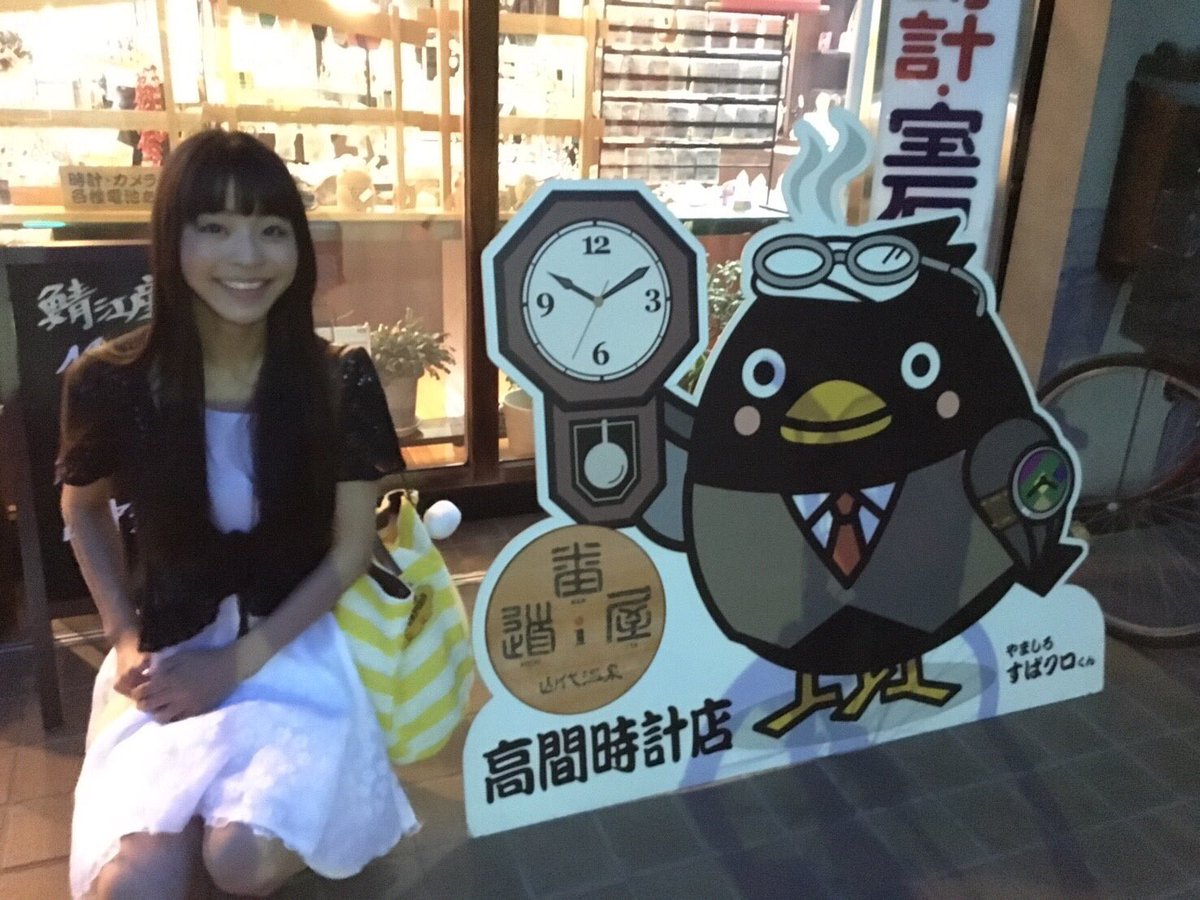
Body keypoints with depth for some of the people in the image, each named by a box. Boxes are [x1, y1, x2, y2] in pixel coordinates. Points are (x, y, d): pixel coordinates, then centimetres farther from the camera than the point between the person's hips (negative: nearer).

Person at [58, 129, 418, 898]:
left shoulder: (341, 381, -12)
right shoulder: (111, 383, -11)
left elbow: (349, 552, -6)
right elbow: (83, 511, 10)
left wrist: (236, 663, -12)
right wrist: (125, 638, -1)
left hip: (294, 645, -1)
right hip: (166, 654, 1)